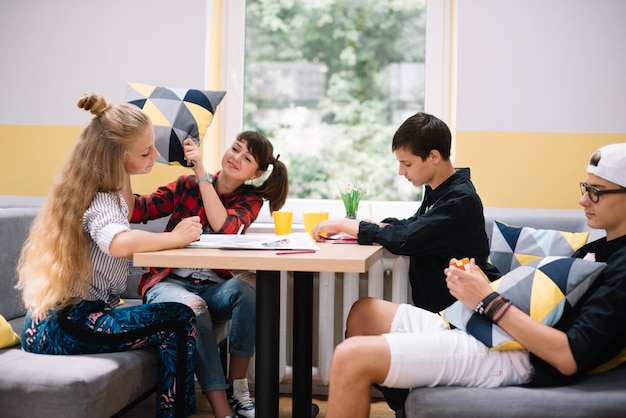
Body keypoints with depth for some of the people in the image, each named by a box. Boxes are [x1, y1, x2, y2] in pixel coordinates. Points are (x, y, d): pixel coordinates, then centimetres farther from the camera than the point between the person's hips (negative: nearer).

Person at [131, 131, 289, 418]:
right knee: (192, 306, -35)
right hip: (168, 283, -1)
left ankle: (236, 391, -20)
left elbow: (224, 227, -19)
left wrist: (201, 173, -21)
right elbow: (136, 210, -8)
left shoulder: (250, 199, 3)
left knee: (249, 285, -31)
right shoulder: (187, 185, 2)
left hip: (212, 288, 1)